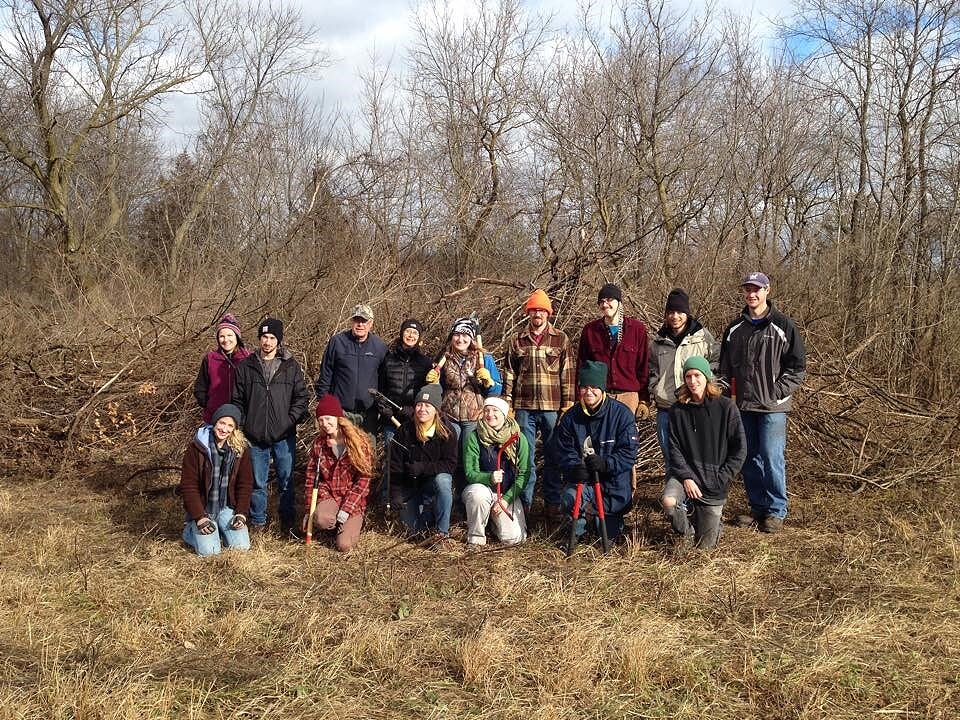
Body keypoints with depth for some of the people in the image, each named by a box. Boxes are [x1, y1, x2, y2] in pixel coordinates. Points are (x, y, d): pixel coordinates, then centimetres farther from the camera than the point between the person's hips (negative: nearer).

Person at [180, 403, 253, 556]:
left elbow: (245, 483, 2)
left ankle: (220, 530, 20)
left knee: (242, 546, -11)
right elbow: (188, 485, -11)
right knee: (209, 551, -17)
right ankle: (190, 530, 15)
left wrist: (241, 513, -9)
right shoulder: (196, 447, -12)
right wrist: (199, 518, -17)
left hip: (228, 507, 3)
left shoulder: (240, 449, -2)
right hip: (203, 509, -3)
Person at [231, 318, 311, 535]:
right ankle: (257, 521, 22)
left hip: (284, 436, 0)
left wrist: (292, 420, -8)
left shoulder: (291, 366, 3)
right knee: (257, 482, 9)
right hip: (255, 437, 0)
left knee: (286, 480, 8)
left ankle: (287, 522, 20)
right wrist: (242, 426, -1)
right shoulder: (245, 367, 4)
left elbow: (302, 396, 4)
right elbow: (237, 400, 7)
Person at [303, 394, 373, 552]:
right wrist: (309, 510, 3)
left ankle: (353, 523, 16)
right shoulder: (319, 442, 2)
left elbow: (363, 480, -10)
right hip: (328, 494, 2)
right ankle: (337, 526, 4)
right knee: (321, 520, -32)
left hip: (353, 499, -2)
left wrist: (346, 510, -17)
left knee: (343, 545, -18)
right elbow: (311, 476, 8)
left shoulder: (359, 441, -9)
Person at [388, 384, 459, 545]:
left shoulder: (447, 432, -14)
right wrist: (395, 493, -11)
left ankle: (442, 531, -22)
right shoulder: (405, 430, -8)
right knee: (414, 528, -9)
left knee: (442, 480, -37)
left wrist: (423, 468, -29)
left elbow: (450, 464, -18)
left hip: (436, 479, -2)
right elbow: (395, 464, -5)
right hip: (411, 485, 2)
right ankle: (428, 510, 26)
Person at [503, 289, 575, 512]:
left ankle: (553, 500, 15)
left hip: (552, 407, -1)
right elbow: (509, 373, 10)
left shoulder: (560, 339, 4)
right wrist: (507, 403, 4)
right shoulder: (518, 341, 10)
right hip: (524, 407, 2)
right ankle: (525, 500, 13)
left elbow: (568, 374, 2)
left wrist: (568, 404, -4)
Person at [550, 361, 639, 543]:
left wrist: (606, 464, -30)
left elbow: (628, 452, -14)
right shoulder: (571, 417, -2)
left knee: (610, 534, 4)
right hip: (583, 481, 1)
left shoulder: (621, 414, -11)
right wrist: (573, 467, -24)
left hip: (614, 482, -1)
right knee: (569, 498, -32)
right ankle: (576, 531, 2)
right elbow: (561, 450, -3)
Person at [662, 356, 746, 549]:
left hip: (714, 483, -1)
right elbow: (674, 449, -2)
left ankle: (711, 518, 38)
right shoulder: (678, 410, 0)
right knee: (668, 501, -32)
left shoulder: (726, 407, -6)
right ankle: (686, 532, 1)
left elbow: (739, 449, -4)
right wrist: (686, 477, -15)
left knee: (705, 546, 2)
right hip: (686, 473, 1)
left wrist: (719, 480, -9)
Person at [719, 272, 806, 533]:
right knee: (749, 458, 9)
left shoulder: (782, 326, -3)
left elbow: (798, 365, -3)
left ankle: (776, 511, 5)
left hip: (772, 406, -5)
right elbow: (725, 366, 19)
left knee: (772, 457, -7)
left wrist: (777, 391, -11)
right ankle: (758, 508, 21)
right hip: (743, 406, 5)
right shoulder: (735, 328, 11)